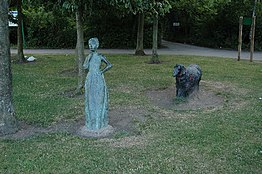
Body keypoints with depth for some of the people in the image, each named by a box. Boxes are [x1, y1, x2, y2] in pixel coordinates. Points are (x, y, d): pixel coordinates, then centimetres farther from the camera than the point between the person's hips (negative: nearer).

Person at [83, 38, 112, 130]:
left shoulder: (100, 56, -3)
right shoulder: (89, 56, 6)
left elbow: (109, 65, 0)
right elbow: (85, 67, -6)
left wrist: (102, 71, -3)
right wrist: (89, 56, -8)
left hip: (98, 79, -4)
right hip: (90, 79, 4)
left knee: (99, 99, 3)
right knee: (90, 99, 8)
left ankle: (100, 121, 12)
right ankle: (91, 120, 17)